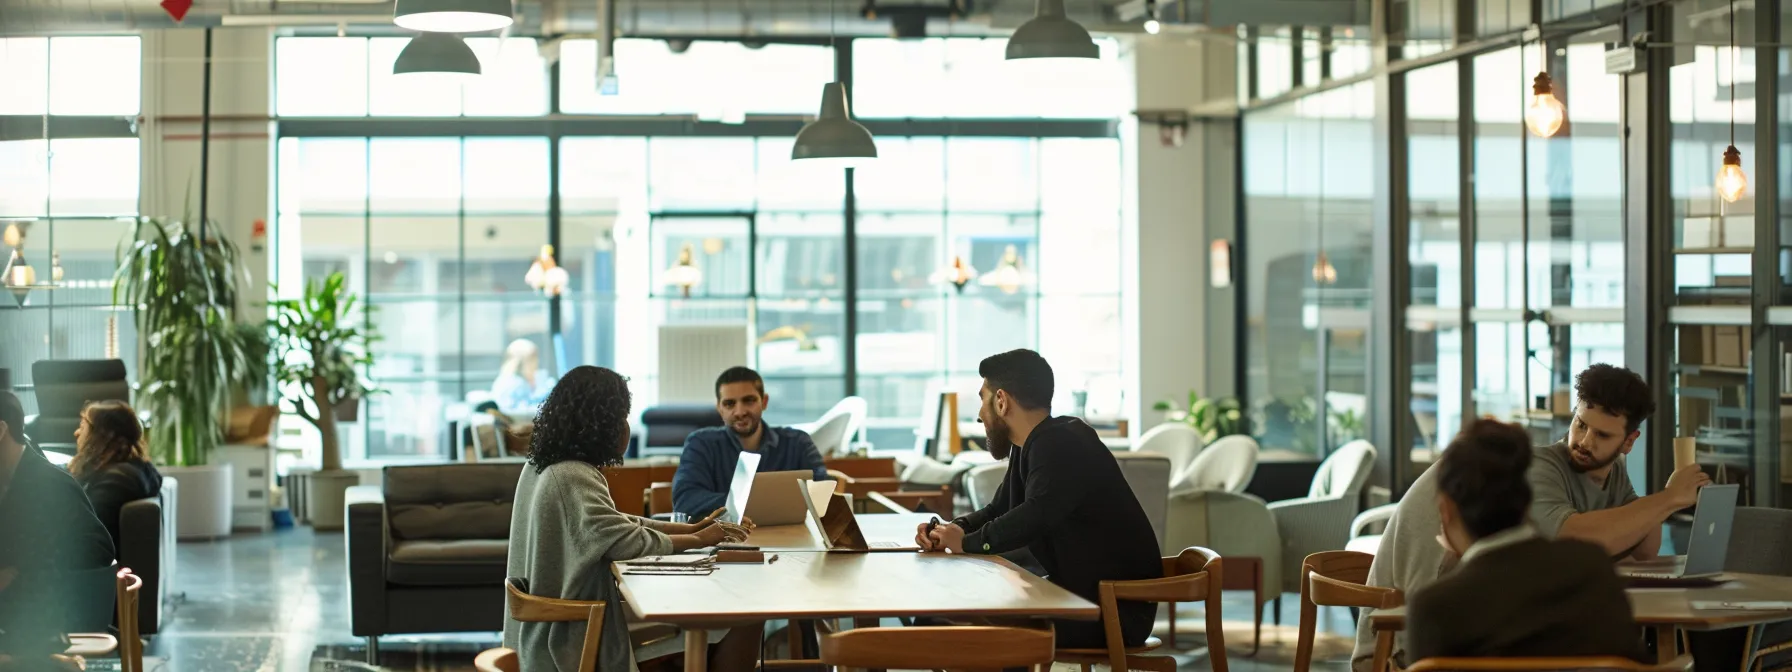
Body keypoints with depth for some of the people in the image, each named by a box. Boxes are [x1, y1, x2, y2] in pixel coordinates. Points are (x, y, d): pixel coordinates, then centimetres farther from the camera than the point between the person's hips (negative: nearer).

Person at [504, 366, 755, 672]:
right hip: (574, 638, -10)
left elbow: (613, 524, 14)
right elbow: (626, 541, -25)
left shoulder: (543, 467, 9)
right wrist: (698, 540, -11)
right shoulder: (573, 478, -21)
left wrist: (690, 529, 8)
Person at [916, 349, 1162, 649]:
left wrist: (967, 542, -17)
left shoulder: (1061, 443, -18)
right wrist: (950, 531, 2)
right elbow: (998, 511, 23)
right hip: (1078, 593, 10)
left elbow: (1036, 516, -31)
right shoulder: (1032, 446, 13)